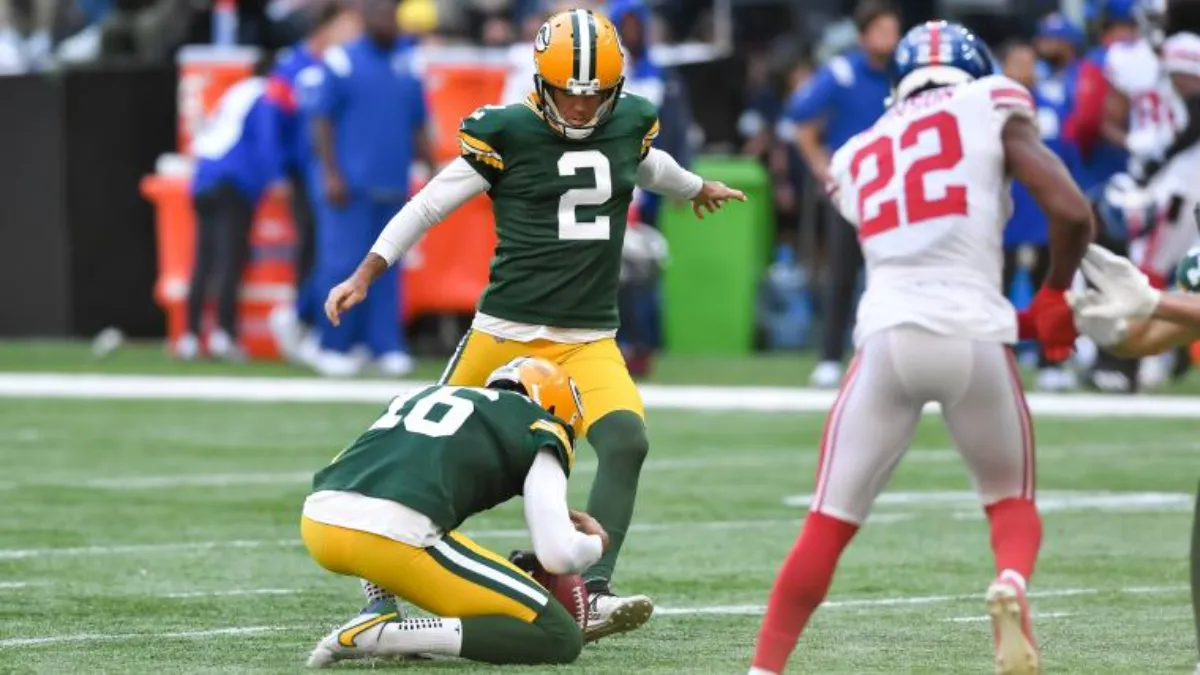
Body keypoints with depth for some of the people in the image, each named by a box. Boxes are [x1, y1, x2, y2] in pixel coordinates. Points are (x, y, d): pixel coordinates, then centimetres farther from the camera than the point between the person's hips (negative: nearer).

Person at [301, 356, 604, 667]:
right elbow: (559, 556, 3)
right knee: (560, 639, 2)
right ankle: (381, 634, -10)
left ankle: (380, 609, 15)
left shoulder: (425, 395, 33)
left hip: (317, 522, 7)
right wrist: (596, 542, 29)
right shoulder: (541, 431, 15)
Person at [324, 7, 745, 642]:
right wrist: (363, 275, -3)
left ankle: (590, 595, -25)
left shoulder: (629, 124, 4)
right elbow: (430, 205, -2)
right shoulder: (506, 134, -9)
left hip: (590, 339, 3)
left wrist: (696, 188, 49)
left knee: (626, 441, -21)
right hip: (507, 329, -3)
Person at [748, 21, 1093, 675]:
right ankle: (1011, 584, -13)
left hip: (887, 338, 2)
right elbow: (1072, 212, 1)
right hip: (972, 335, -2)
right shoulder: (991, 110, 11)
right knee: (1011, 501, 18)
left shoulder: (861, 155, 24)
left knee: (829, 524, 9)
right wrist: (1053, 302, 16)